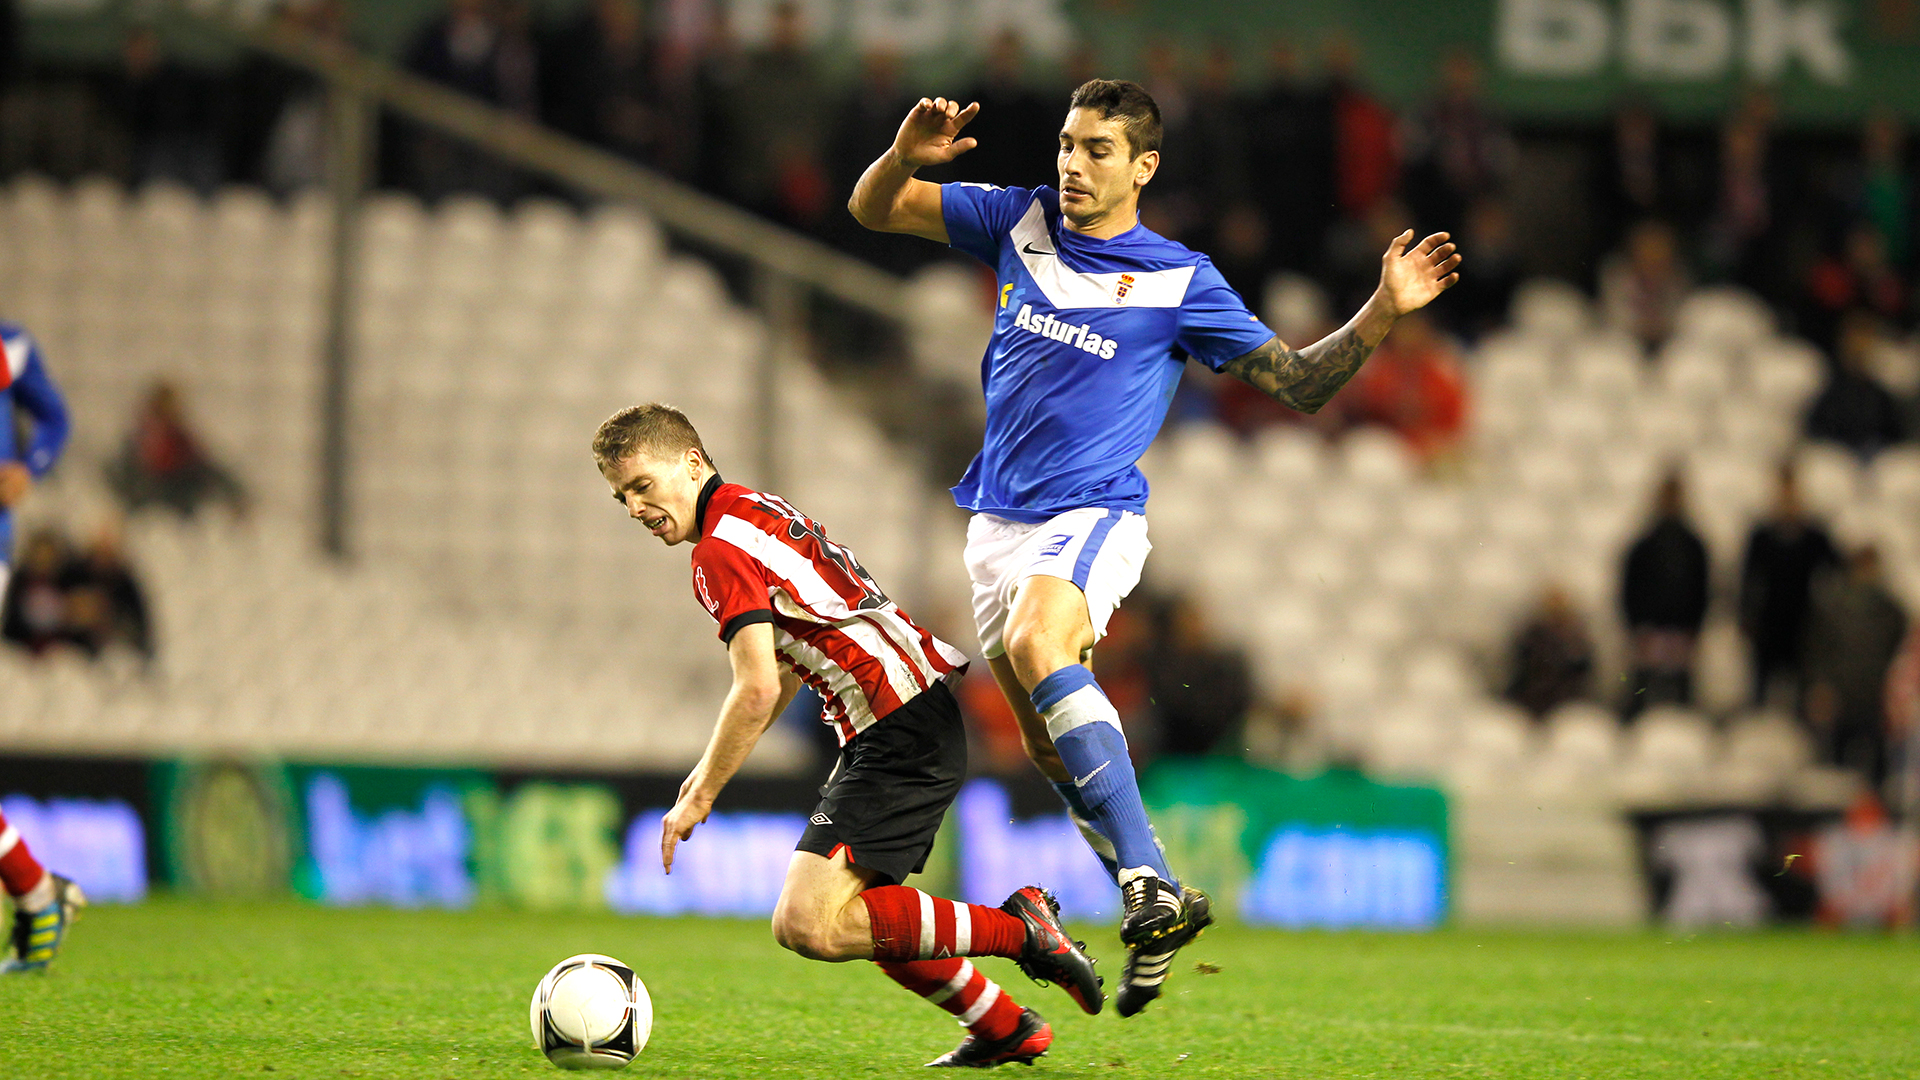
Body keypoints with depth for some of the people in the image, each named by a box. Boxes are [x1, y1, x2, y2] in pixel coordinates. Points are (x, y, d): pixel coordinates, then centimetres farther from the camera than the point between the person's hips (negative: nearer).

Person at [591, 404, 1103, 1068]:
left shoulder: (720, 549, -10)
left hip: (899, 736, -11)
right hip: (925, 718, 11)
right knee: (851, 913, 22)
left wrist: (700, 797, -10)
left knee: (807, 924, -18)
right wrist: (713, 766, 28)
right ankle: (1005, 1028, 25)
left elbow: (757, 690, -18)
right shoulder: (759, 510, 21)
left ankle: (1019, 929, -12)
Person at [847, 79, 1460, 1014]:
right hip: (999, 520, 6)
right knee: (1050, 748, 6)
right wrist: (907, 154, -9)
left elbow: (1299, 384, 1)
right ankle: (1158, 913, 19)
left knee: (1037, 645, -35)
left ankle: (1149, 883, -40)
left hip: (1091, 515, -6)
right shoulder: (1020, 222, 8)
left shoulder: (1179, 283, -3)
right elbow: (871, 208, 12)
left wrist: (1380, 315, -14)